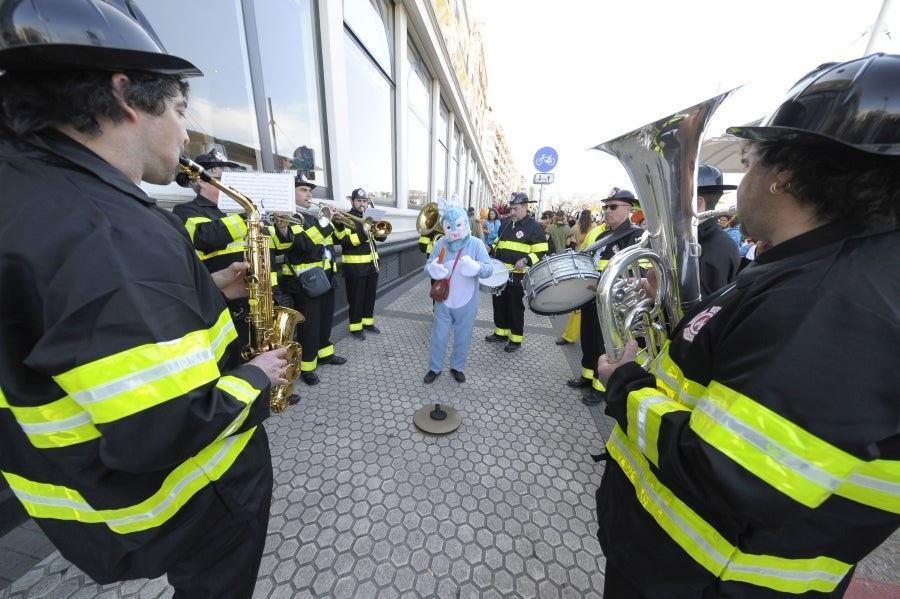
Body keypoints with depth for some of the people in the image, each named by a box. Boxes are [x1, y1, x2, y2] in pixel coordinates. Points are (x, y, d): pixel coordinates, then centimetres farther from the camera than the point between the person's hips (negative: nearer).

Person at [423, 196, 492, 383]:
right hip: (443, 301, 1)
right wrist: (433, 269, -27)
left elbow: (488, 269, -15)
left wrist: (475, 267, -37)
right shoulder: (441, 244, -3)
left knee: (463, 337, 14)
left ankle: (457, 367, 36)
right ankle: (435, 368, 31)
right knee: (439, 336, 11)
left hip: (467, 303, -1)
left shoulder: (476, 244, -9)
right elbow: (427, 266, -2)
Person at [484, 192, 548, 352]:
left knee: (515, 307, 2)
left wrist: (526, 261, -28)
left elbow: (541, 252, -12)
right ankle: (500, 332, 31)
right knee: (499, 303, 14)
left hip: (518, 276, -7)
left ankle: (516, 339, 18)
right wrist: (490, 249, 5)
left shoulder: (534, 227, -6)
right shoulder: (506, 225, 15)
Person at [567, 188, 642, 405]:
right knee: (588, 338, 17)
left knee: (605, 344, 6)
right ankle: (588, 375, 35)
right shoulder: (597, 232, 11)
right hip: (589, 296, 7)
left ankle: (601, 386, 23)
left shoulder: (636, 236, -9)